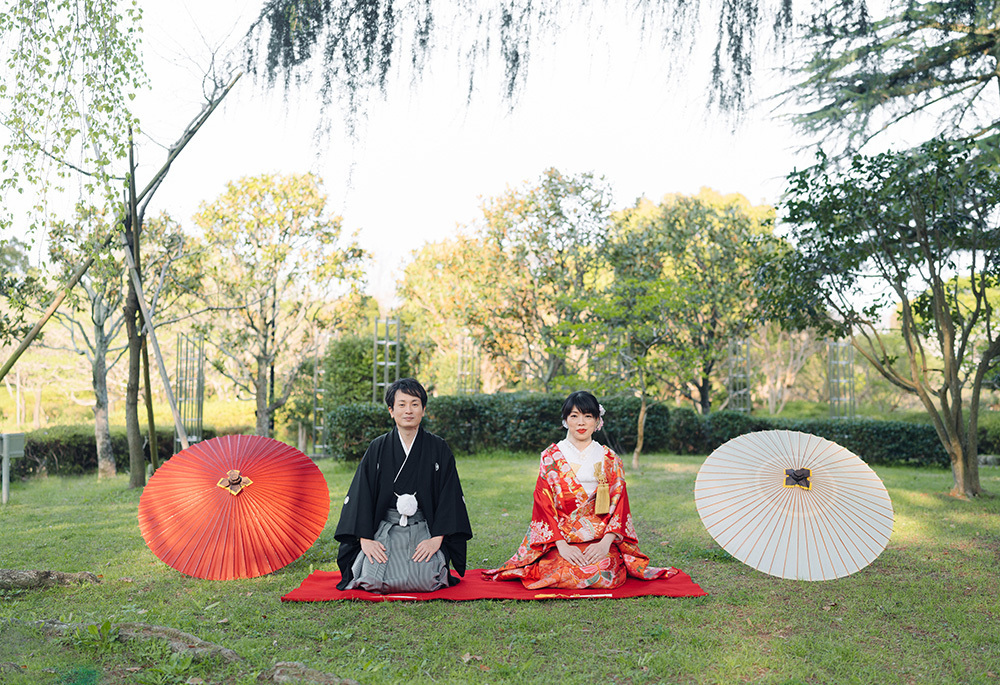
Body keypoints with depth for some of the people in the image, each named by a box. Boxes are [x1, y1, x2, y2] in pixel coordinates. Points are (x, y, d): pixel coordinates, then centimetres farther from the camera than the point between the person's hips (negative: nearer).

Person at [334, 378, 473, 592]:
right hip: (385, 529, 1)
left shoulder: (439, 449, 2)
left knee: (423, 580, -24)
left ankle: (438, 565, 12)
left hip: (424, 531, -1)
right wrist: (365, 539, -10)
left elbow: (449, 496, -1)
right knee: (373, 580, -22)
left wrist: (437, 538, -12)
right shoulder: (378, 448, 4)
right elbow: (361, 495, 1)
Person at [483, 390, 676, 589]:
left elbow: (618, 504, 3)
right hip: (561, 540, -1)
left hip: (601, 541, 1)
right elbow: (543, 505, -1)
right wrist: (561, 545, -14)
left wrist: (605, 543, -13)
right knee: (565, 574, -26)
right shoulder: (551, 457, 4)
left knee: (604, 573, -25)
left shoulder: (609, 459, 8)